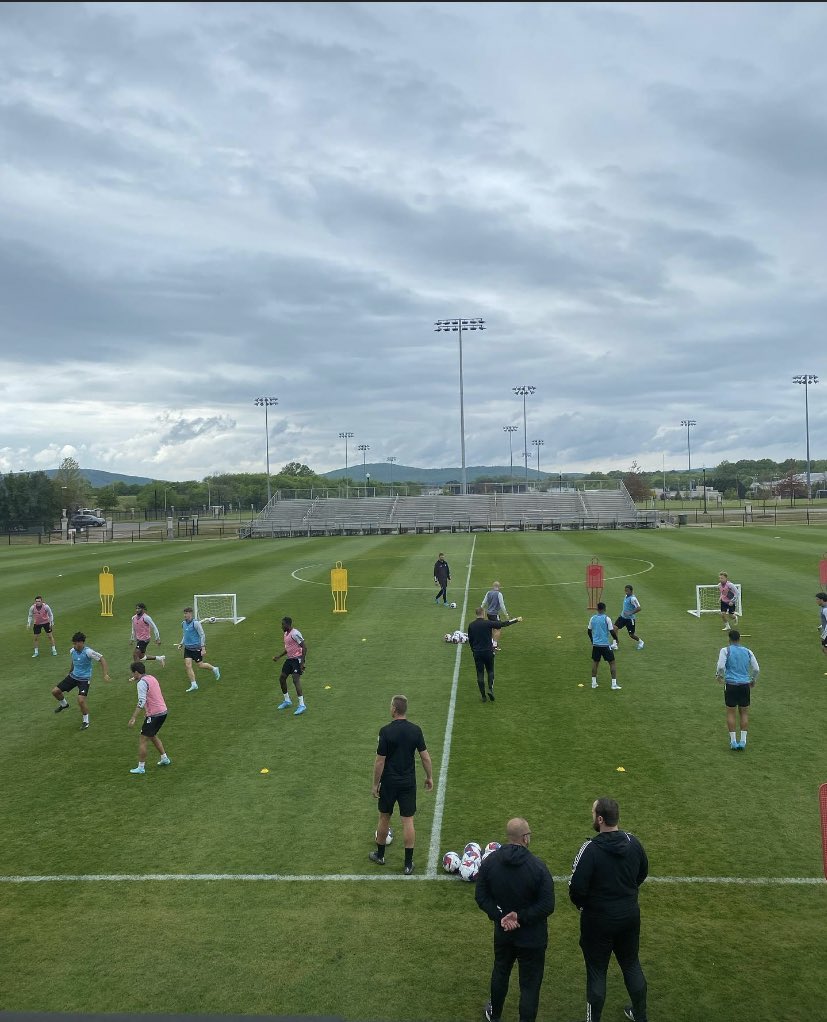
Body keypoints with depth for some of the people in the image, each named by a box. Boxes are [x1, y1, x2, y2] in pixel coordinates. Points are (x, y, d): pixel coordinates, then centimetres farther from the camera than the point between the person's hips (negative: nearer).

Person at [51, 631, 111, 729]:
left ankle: (85, 721, 3)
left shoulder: (88, 652, -23)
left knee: (81, 700, -21)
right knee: (55, 691, 3)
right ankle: (64, 704, 36)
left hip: (84, 679, -6)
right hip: (73, 676, 6)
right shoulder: (72, 651, -4)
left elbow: (101, 659, -18)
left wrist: (105, 674, -24)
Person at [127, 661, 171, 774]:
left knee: (142, 740, 0)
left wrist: (133, 718, -25)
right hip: (163, 711, 9)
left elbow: (141, 702, -24)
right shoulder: (151, 678, 13)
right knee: (153, 736, 27)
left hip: (154, 715, -9)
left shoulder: (142, 682, -15)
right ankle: (164, 758, 32)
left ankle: (141, 767, 4)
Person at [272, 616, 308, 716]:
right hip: (289, 659, 10)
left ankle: (302, 705, -15)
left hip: (297, 658, -10)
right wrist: (279, 656, 21)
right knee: (282, 678, 12)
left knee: (296, 680, -18)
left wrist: (302, 662, -24)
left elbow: (304, 646, -21)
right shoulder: (286, 634, 12)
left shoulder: (295, 634, -18)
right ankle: (287, 701, 28)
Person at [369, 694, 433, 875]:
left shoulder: (386, 731, -16)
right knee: (408, 821, 5)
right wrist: (429, 777, 12)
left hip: (389, 783, -2)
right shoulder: (416, 730, -6)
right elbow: (425, 756, -2)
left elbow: (380, 761, -13)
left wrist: (375, 784, -3)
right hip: (409, 783, 2)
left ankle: (380, 855, 33)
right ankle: (408, 864, 7)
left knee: (384, 818, 16)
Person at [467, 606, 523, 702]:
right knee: (490, 671, 15)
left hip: (477, 653, 2)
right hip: (488, 651, -2)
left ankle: (483, 696, 8)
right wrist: (516, 619, 2)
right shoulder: (488, 623, -11)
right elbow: (503, 624, -7)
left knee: (480, 673, 8)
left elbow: (470, 639, 7)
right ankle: (490, 689, -5)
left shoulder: (471, 625, -1)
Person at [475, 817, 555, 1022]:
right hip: (532, 936, -5)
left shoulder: (489, 862, -11)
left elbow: (481, 897, -7)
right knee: (530, 984, 10)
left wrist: (500, 916, -11)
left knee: (500, 972, 28)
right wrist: (521, 917, -17)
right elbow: (547, 905, -22)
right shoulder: (537, 867, -23)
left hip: (502, 932, 5)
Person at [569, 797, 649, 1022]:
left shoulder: (591, 849, -25)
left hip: (599, 921, -5)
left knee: (596, 972, 10)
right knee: (632, 965, 23)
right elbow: (642, 873, 8)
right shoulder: (633, 842, -8)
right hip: (630, 916, 5)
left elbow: (576, 887, -23)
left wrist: (581, 903, -2)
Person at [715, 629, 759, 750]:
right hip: (745, 685, 3)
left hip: (731, 685, -2)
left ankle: (733, 741, 6)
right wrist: (753, 681, 22)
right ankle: (743, 741, 10)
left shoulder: (725, 650, -1)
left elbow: (721, 666, -13)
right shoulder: (747, 651, 8)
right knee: (744, 713, 12)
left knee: (730, 713, 7)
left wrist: (719, 676, 6)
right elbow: (756, 669, 6)